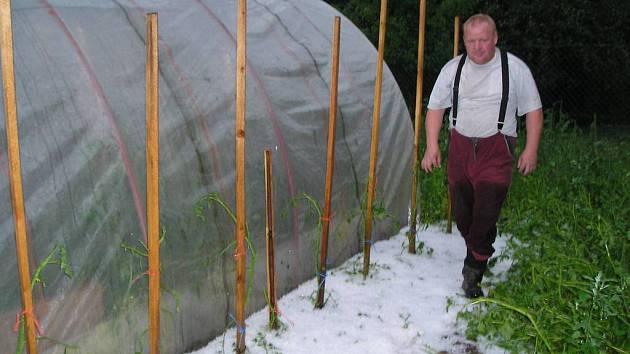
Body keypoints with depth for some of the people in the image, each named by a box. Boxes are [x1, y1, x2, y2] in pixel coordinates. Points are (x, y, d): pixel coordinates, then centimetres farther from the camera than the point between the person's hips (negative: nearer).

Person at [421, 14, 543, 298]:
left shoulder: (515, 68, -1)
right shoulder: (453, 68, 5)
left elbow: (533, 110, 4)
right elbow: (435, 107, 9)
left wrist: (531, 150, -3)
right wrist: (432, 145, -1)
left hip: (495, 149, -3)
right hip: (460, 146, 3)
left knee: (486, 210, -13)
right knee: (462, 211, 7)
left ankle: (473, 272, -2)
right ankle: (478, 256, 30)